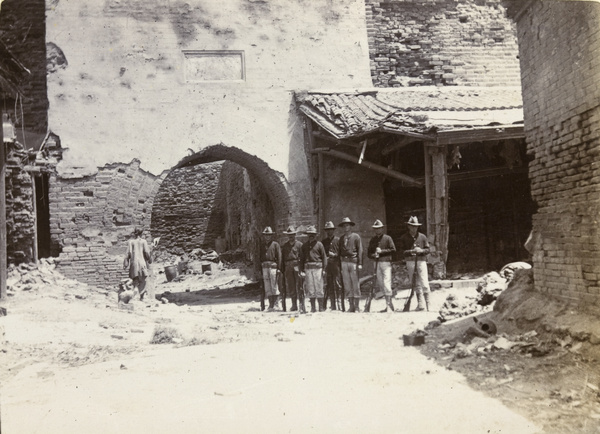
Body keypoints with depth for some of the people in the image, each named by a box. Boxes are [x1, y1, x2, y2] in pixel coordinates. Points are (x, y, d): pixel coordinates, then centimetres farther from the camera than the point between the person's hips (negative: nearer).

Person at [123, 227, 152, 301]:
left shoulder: (130, 241, 3)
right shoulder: (143, 241, -1)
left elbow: (128, 253, -2)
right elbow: (147, 252, -5)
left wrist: (126, 264, 0)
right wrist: (149, 259, 11)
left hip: (133, 262, 1)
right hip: (142, 261, -1)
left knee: (135, 280, 11)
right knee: (142, 280, 8)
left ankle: (135, 288, -16)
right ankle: (141, 296, 2)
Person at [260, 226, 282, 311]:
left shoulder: (275, 244, 2)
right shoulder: (262, 245, 17)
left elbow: (279, 257, -3)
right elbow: (260, 258, 18)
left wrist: (279, 269, -10)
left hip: (273, 266, -5)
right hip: (265, 267, 5)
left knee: (274, 286, -4)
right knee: (267, 287, 3)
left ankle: (274, 303, 1)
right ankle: (271, 304, 7)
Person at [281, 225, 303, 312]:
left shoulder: (299, 244, 3)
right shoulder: (284, 245, 14)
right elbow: (282, 258, 13)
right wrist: (282, 269, 5)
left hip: (297, 266, -3)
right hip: (288, 268, 3)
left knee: (299, 286, -4)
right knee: (290, 287, 5)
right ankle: (294, 305, 12)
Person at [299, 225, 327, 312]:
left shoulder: (319, 244, 4)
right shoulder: (304, 245, 13)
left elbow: (324, 256, 2)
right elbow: (302, 258, 13)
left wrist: (324, 269, -5)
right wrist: (301, 270, 5)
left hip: (317, 267, -3)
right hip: (308, 268, 3)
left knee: (319, 287, -2)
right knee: (310, 287, 3)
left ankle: (321, 307, 4)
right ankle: (313, 307, 8)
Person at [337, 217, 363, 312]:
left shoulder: (356, 236, 3)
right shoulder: (341, 238, 15)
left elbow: (360, 250, -2)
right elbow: (339, 251, 16)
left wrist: (360, 263, -9)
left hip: (353, 262, -4)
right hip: (344, 262, 4)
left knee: (355, 284, -3)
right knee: (347, 285, 3)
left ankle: (357, 306, 3)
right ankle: (351, 306, 9)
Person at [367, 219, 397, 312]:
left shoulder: (387, 238, 3)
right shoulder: (372, 240, 16)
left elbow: (393, 250, -4)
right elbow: (368, 253, 15)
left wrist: (381, 251, -12)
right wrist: (374, 255, -6)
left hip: (386, 262, -5)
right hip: (377, 263, 5)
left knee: (386, 282, -12)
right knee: (380, 284, 5)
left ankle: (388, 304, -10)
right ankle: (389, 302, 15)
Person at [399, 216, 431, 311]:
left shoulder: (422, 237, 5)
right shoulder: (404, 238, 4)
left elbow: (427, 250, 6)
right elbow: (402, 251, -2)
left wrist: (421, 251, -15)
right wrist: (412, 251, -18)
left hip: (421, 261, -1)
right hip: (410, 262, 1)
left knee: (424, 283, -8)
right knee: (416, 284, 6)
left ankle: (428, 303, -4)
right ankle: (420, 304, 11)